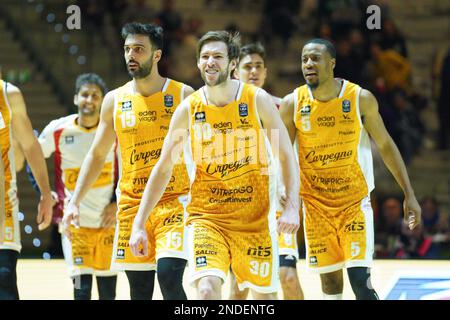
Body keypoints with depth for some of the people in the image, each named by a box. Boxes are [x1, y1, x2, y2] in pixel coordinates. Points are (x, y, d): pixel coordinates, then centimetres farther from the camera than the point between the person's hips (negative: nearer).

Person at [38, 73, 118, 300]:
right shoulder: (58, 130, -6)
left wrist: (116, 203, -2)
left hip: (107, 219, 2)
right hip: (75, 220, -1)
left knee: (108, 288, 6)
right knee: (82, 286, -10)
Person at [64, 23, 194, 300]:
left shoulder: (183, 95, -2)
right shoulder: (115, 100, 7)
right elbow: (97, 155, 14)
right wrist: (75, 201, 7)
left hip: (175, 201, -3)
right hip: (132, 204, 3)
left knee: (169, 275, -22)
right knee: (139, 290, 4)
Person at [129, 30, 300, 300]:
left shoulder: (257, 100, -6)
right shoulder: (188, 109, -3)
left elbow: (287, 157, -3)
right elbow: (163, 168, 4)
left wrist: (292, 207, -16)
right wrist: (139, 224, 0)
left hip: (255, 215, 0)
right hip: (206, 215, 0)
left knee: (265, 294, 8)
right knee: (207, 289, -21)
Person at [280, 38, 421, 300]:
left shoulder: (361, 99, -9)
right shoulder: (292, 104, -6)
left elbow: (386, 145, 0)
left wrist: (409, 194, 0)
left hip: (355, 201, -2)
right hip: (315, 203, 2)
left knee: (360, 281, -14)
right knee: (330, 281, 6)